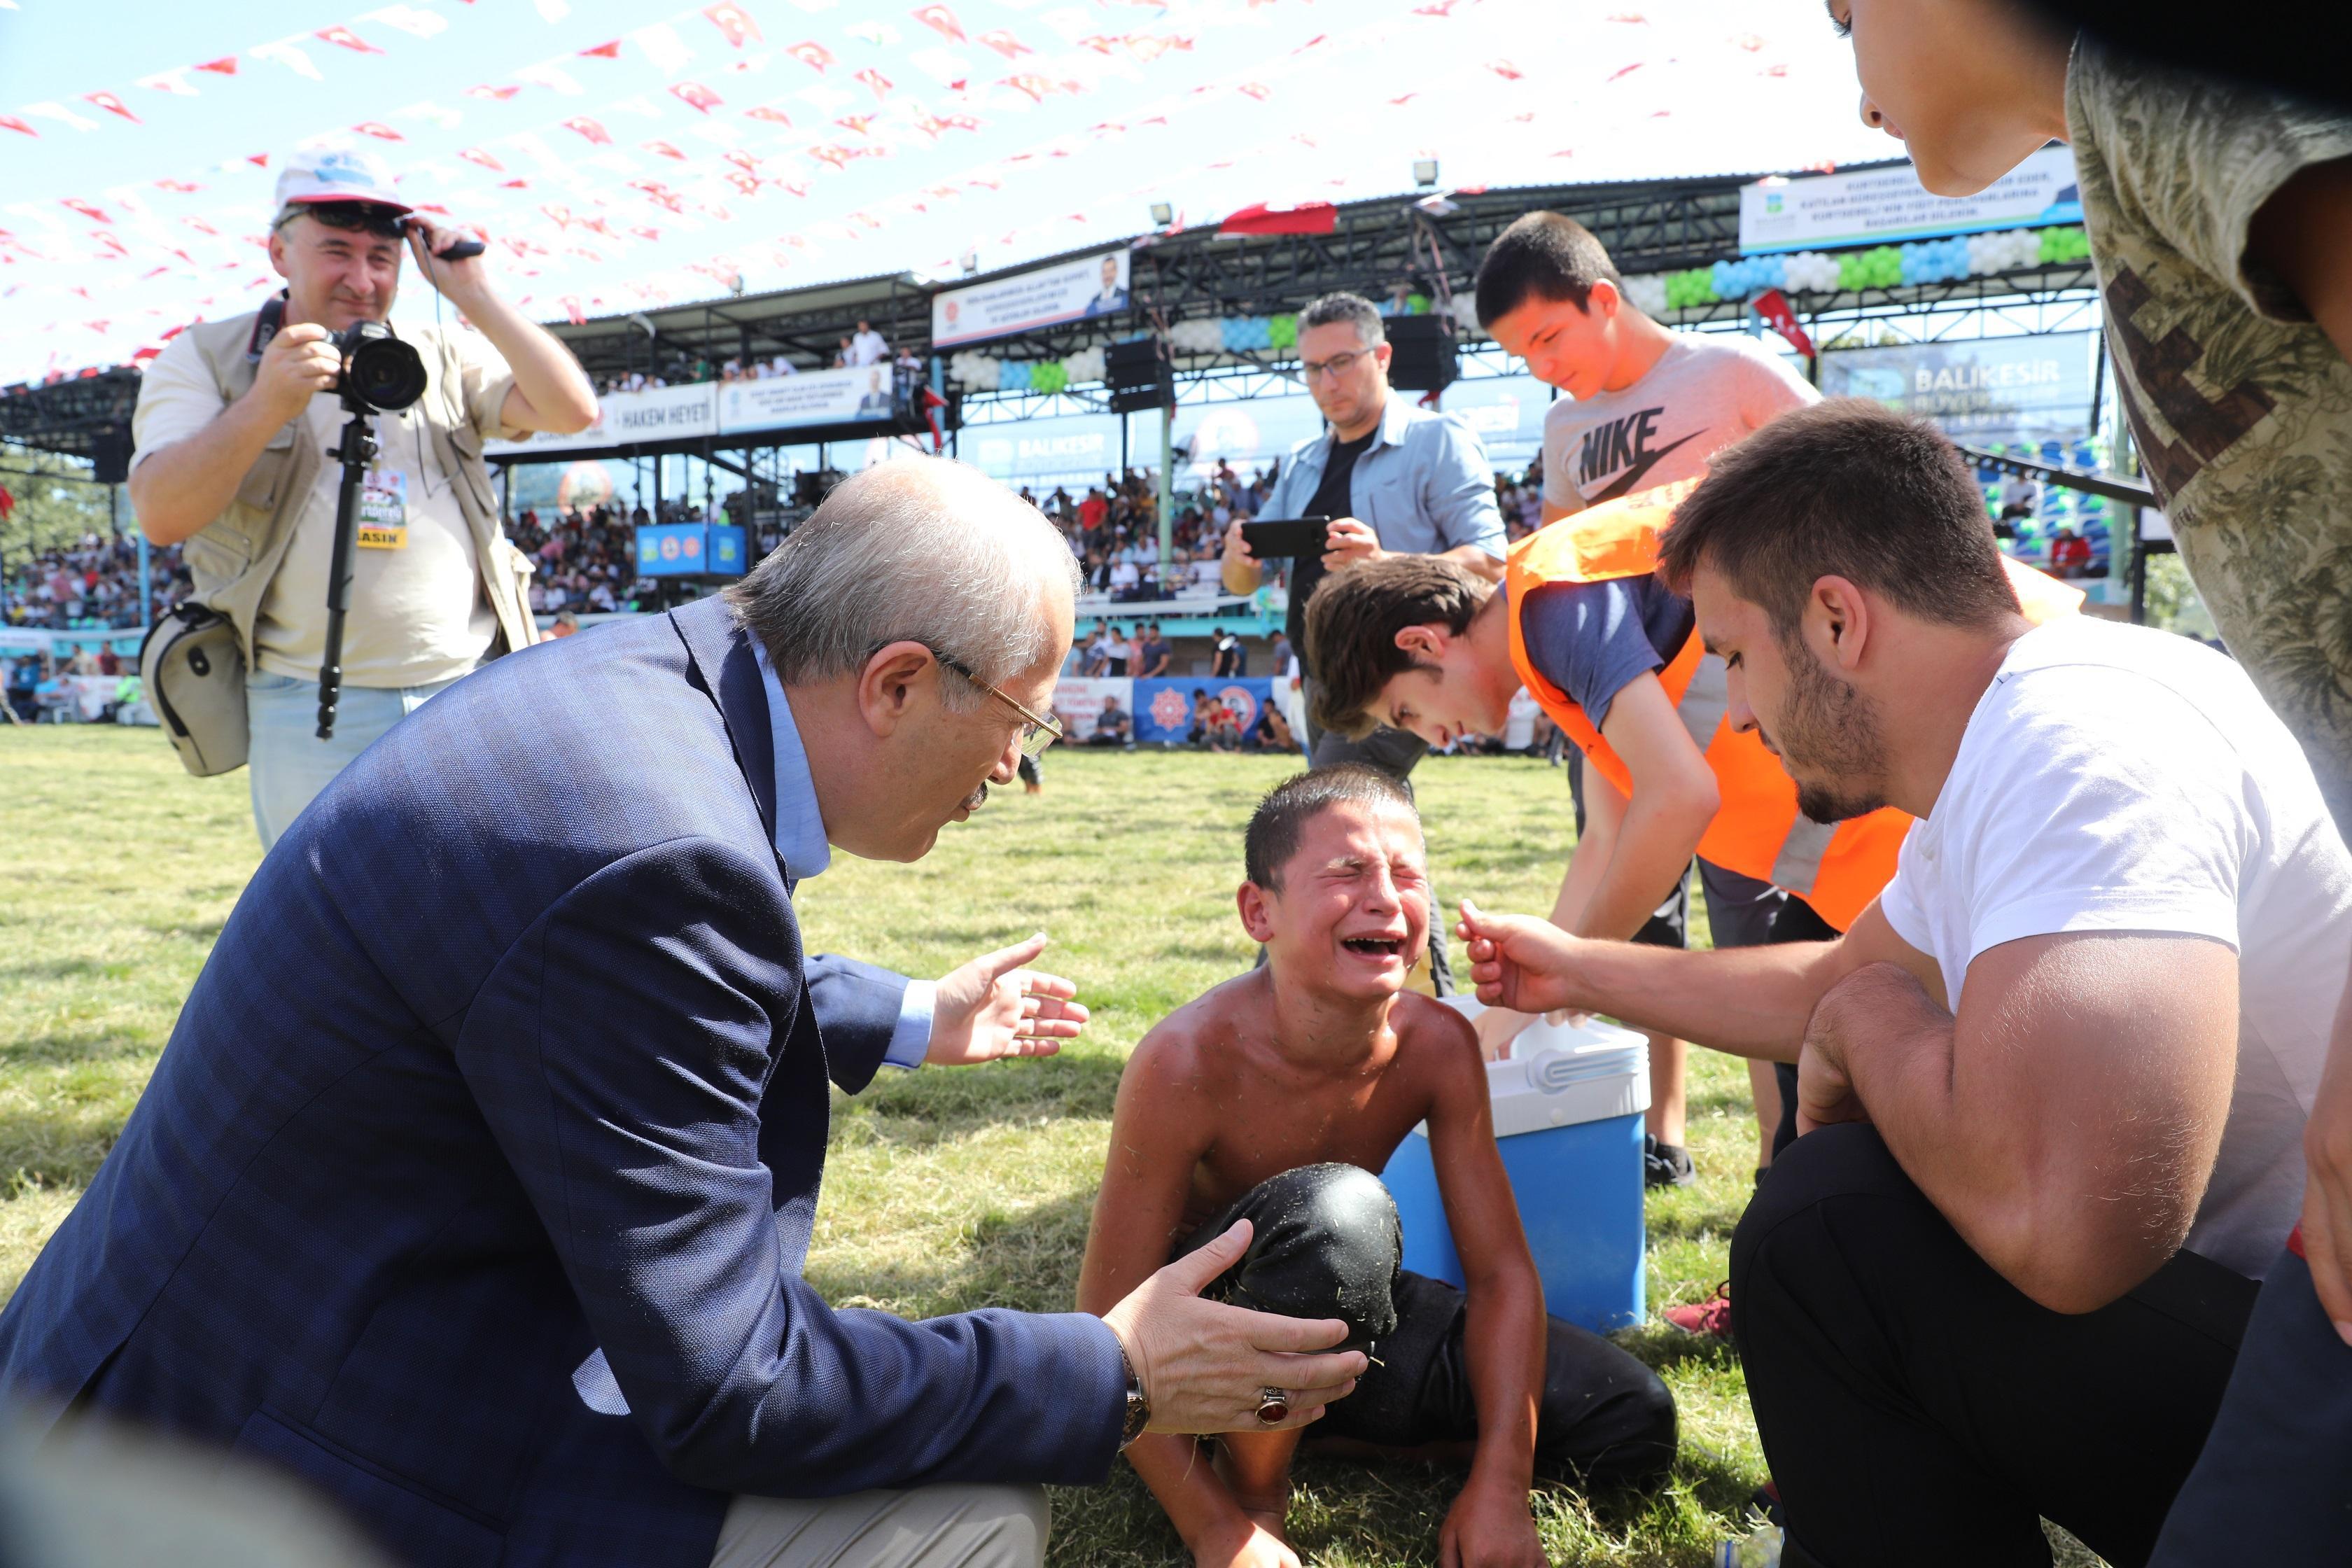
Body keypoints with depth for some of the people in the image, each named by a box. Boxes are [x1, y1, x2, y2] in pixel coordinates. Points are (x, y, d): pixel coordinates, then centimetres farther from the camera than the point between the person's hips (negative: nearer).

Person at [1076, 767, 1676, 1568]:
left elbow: (1500, 1269, -9)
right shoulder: (1188, 1060, -29)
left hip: (1339, 1317, 6)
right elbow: (1109, 1324, -24)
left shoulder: (1439, 1045, -15)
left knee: (1634, 1424, -4)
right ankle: (1252, 1482, -11)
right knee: (1336, 1209, -39)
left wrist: (1500, 1484, -20)